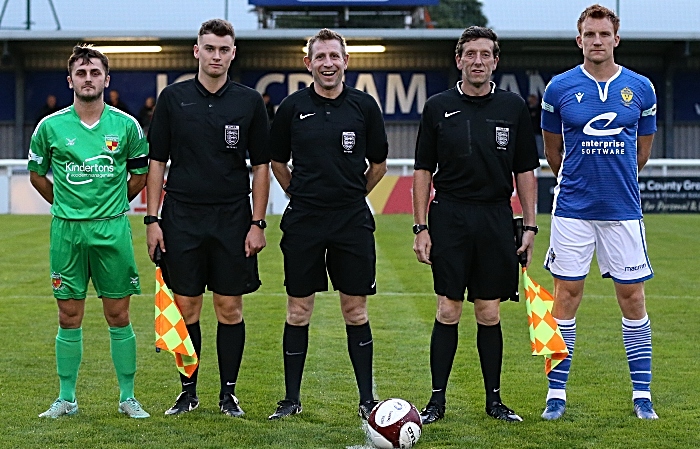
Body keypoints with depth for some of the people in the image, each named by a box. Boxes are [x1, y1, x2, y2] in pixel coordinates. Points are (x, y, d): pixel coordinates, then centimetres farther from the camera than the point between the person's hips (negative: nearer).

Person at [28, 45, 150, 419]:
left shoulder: (126, 126, 1)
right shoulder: (50, 127, 1)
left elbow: (140, 174, 14)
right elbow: (37, 174, 14)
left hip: (113, 230, 0)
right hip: (66, 231, 0)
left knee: (118, 317, 3)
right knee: (69, 318, 4)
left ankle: (128, 398, 12)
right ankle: (66, 398, 14)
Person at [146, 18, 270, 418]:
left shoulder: (249, 102, 2)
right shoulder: (174, 97, 3)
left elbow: (261, 166, 5)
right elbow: (157, 161, 5)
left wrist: (258, 223, -2)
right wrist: (152, 219, -2)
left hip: (232, 219, 0)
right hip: (182, 217, 0)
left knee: (230, 307, 2)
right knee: (186, 306, 4)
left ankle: (229, 393, 13)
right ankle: (188, 391, 15)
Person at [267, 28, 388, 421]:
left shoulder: (364, 106, 2)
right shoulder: (293, 107, 2)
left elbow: (379, 165, 12)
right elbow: (277, 163, 15)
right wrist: (302, 195, 12)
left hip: (352, 222, 0)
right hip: (303, 223, 0)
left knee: (356, 311, 4)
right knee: (298, 311, 4)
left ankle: (367, 399, 11)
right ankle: (292, 399, 14)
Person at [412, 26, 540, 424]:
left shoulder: (514, 107, 6)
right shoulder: (438, 107, 3)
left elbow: (525, 171, 9)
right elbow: (424, 170, 5)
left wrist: (530, 226, 3)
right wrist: (420, 227, -1)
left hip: (496, 218, 1)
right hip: (449, 216, -1)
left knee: (489, 313, 6)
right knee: (448, 311, -2)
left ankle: (494, 399, 15)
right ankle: (437, 400, 6)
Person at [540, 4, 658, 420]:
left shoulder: (640, 88, 2)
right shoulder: (560, 88, -1)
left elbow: (642, 152, 14)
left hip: (623, 209, 1)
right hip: (573, 209, -1)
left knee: (632, 296, 3)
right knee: (567, 294, 1)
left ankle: (642, 394, 12)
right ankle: (557, 393, 9)